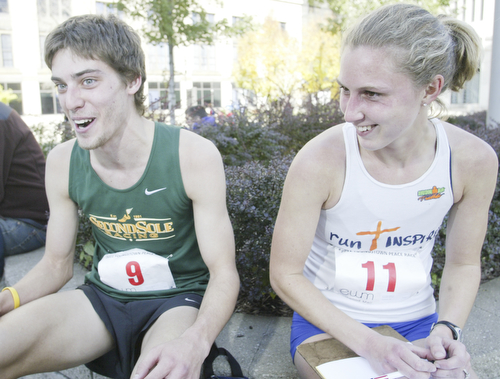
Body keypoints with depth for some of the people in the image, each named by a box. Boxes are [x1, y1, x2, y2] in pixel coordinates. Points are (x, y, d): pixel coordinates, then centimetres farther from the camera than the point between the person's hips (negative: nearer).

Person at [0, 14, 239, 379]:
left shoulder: (194, 156, -19)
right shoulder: (62, 163, -6)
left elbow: (224, 273, -16)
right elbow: (56, 264, 7)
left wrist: (195, 341, -36)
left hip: (179, 298, -4)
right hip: (103, 296, 5)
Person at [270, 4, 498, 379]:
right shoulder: (320, 160, -25)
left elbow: (465, 263, 1)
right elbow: (285, 274, -16)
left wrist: (446, 331, -14)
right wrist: (367, 343, -22)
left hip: (416, 321, 4)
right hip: (328, 320, -3)